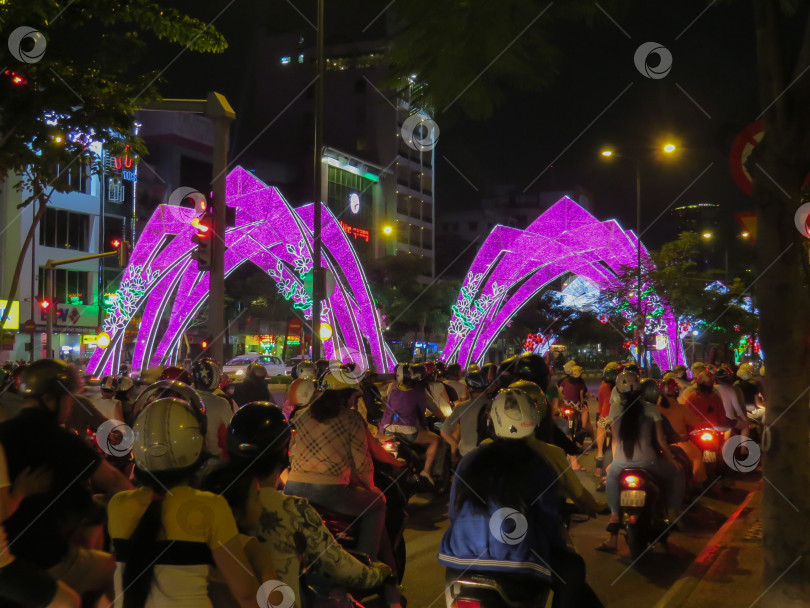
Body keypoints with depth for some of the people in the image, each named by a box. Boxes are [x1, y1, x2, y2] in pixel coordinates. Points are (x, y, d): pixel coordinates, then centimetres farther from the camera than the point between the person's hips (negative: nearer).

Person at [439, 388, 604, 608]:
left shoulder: (469, 461, 7)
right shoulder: (537, 467, -3)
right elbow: (549, 519, 0)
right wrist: (561, 547, 20)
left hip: (460, 566, 4)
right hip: (517, 572, -4)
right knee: (573, 568, 17)